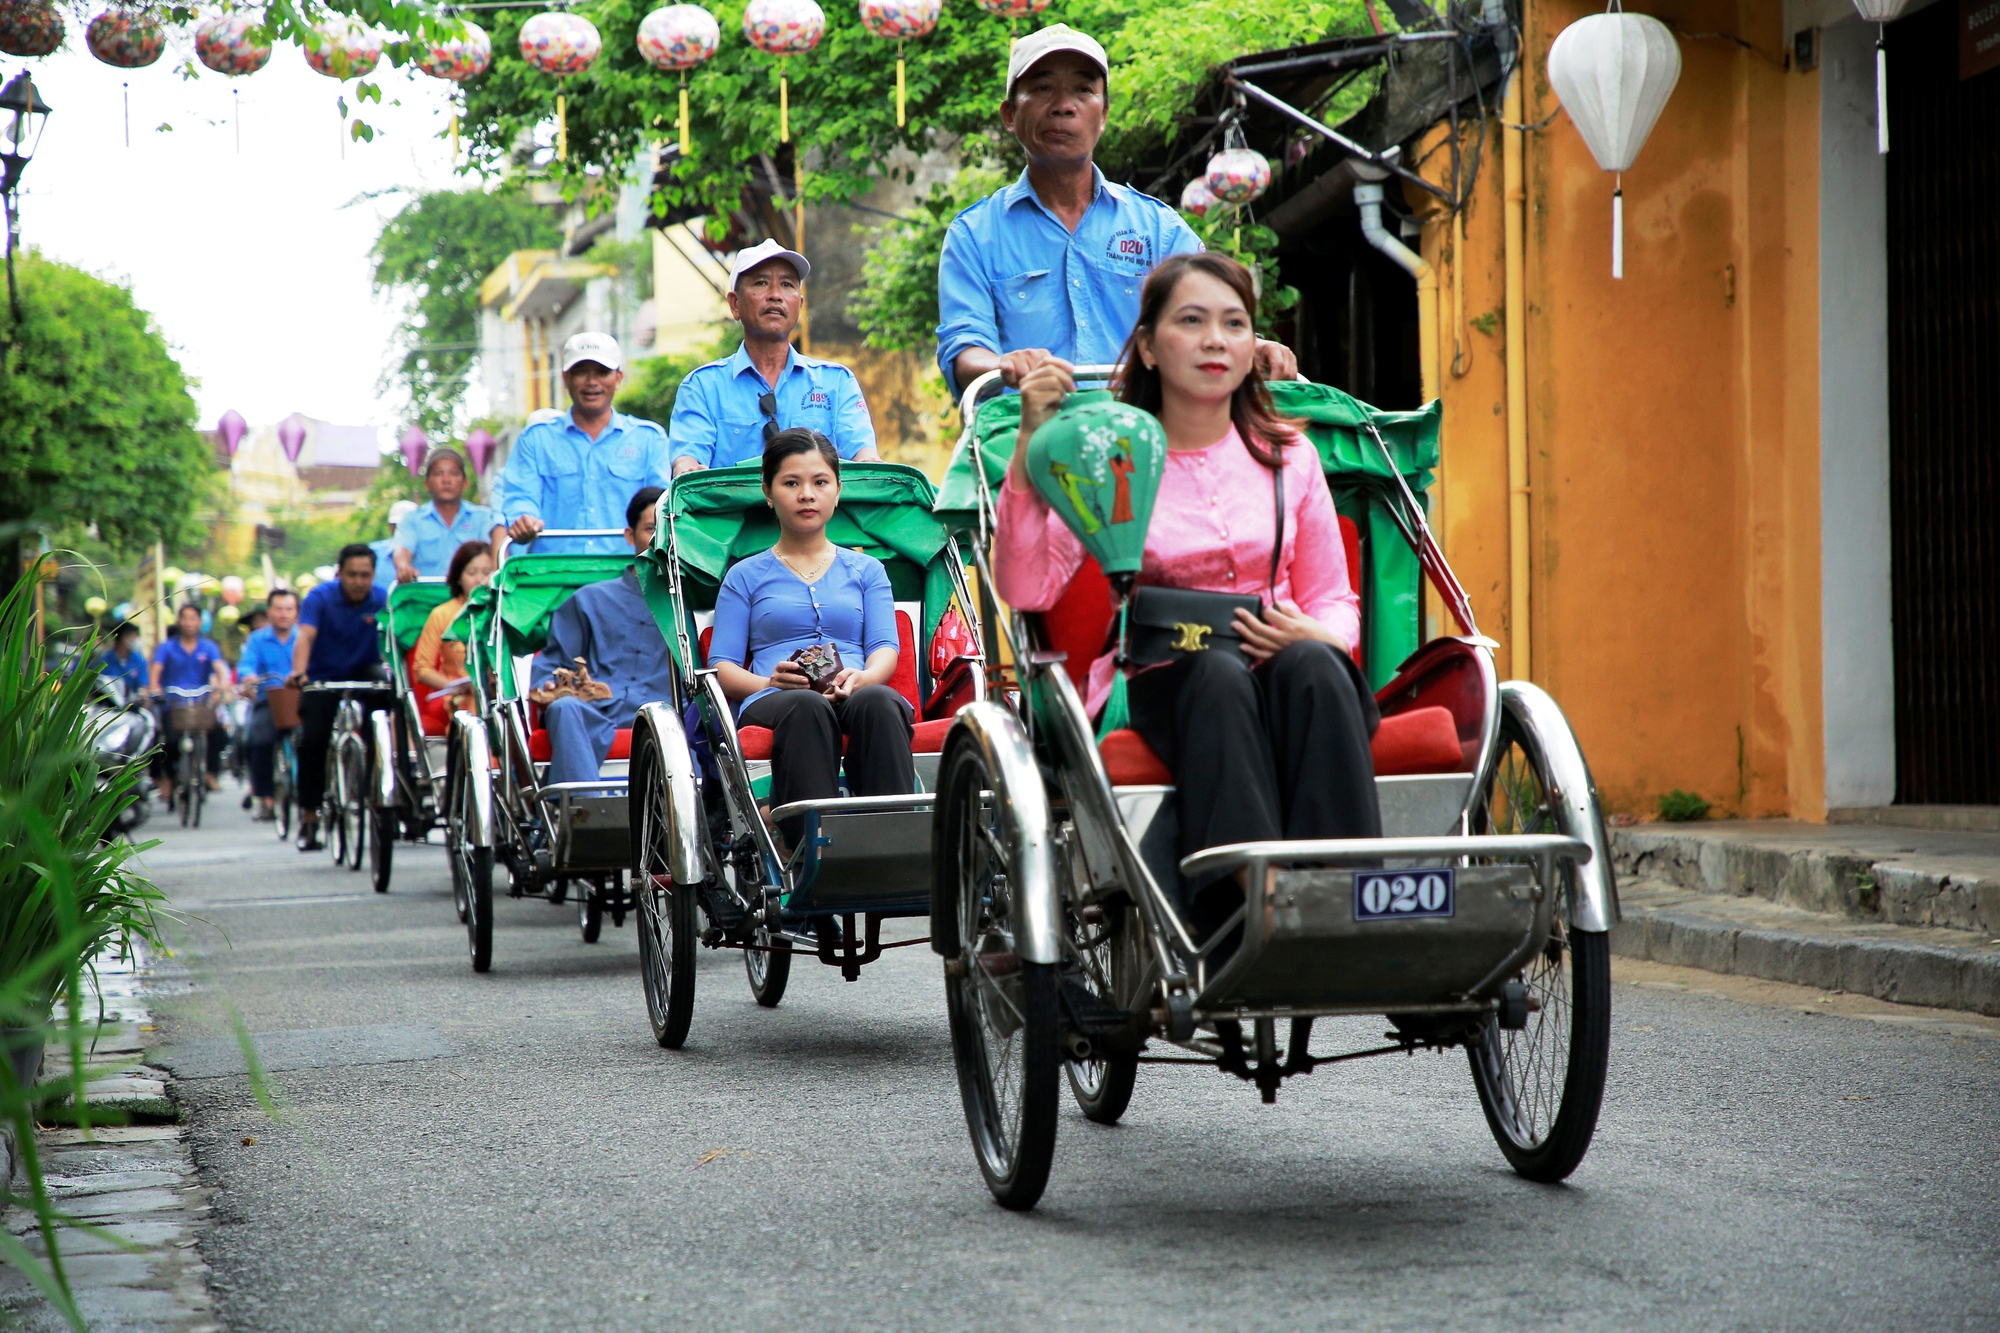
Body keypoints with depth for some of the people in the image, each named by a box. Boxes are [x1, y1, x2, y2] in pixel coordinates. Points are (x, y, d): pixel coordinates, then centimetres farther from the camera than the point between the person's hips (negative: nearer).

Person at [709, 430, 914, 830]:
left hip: (857, 696, 2)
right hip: (773, 704, -1)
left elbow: (886, 647, 12)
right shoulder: (746, 576, 22)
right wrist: (768, 682, -13)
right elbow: (722, 666, 10)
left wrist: (861, 677, -13)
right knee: (806, 707, -40)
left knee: (877, 702, -37)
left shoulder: (867, 570, 27)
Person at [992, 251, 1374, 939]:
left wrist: (1312, 636, -9)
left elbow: (1334, 601, 15)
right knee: (1219, 674, -35)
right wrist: (1031, 444, -15)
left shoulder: (1288, 458, 13)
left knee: (1310, 666, -32)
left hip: (1297, 684, 2)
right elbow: (1026, 591, -9)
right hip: (1167, 693, -2)